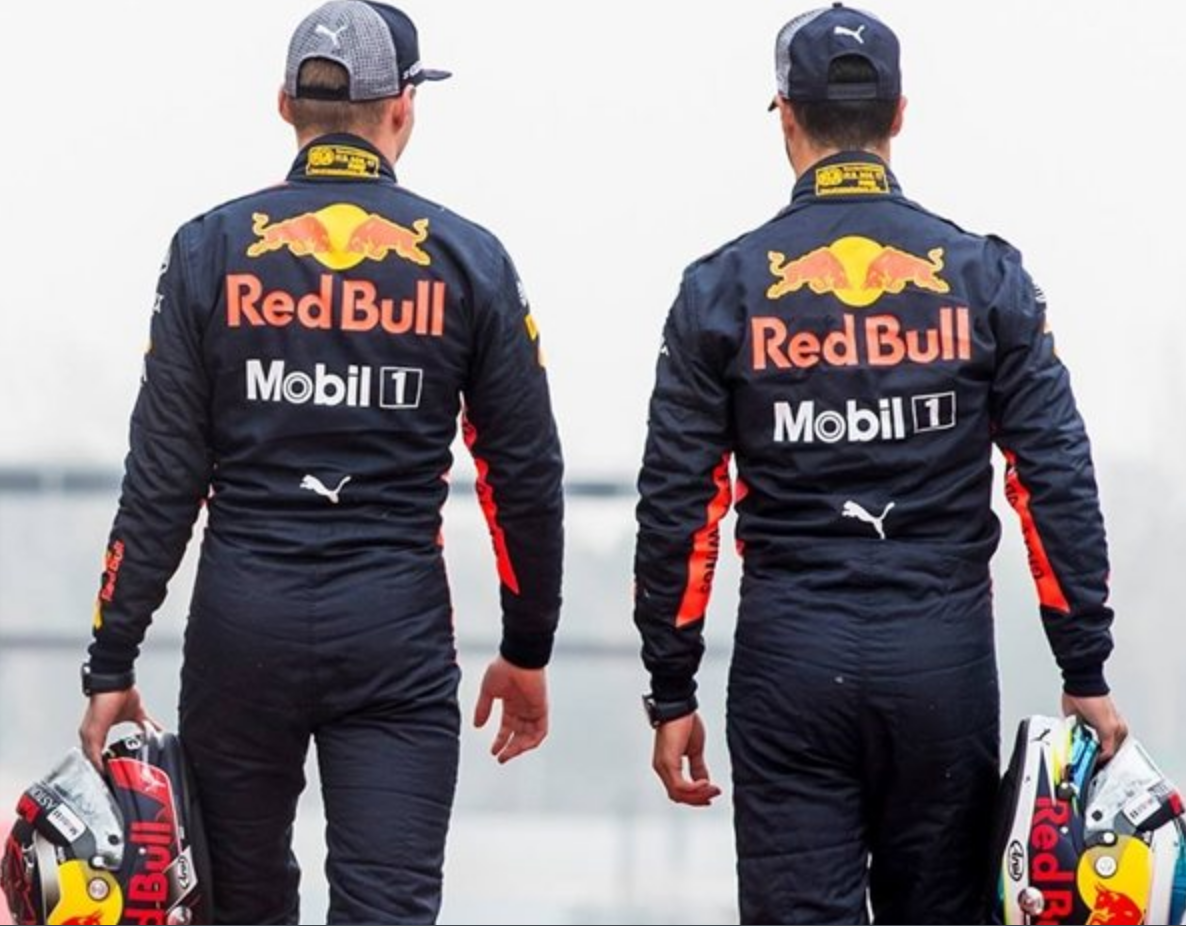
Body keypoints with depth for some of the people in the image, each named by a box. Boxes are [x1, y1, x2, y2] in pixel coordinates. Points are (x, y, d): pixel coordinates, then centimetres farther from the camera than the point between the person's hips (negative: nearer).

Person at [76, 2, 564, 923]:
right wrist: (527, 650, 17)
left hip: (242, 622, 1)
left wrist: (113, 664, 2)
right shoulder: (466, 259, 1)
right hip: (398, 631, -1)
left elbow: (162, 482, -2)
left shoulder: (213, 249, 0)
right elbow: (526, 477, 5)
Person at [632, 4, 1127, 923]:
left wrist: (672, 696, 6)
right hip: (944, 657, 1)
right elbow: (1058, 484, -1)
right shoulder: (986, 277, 1)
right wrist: (1087, 675, 3)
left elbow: (676, 505, 0)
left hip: (789, 661, -1)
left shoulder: (723, 287, 0)